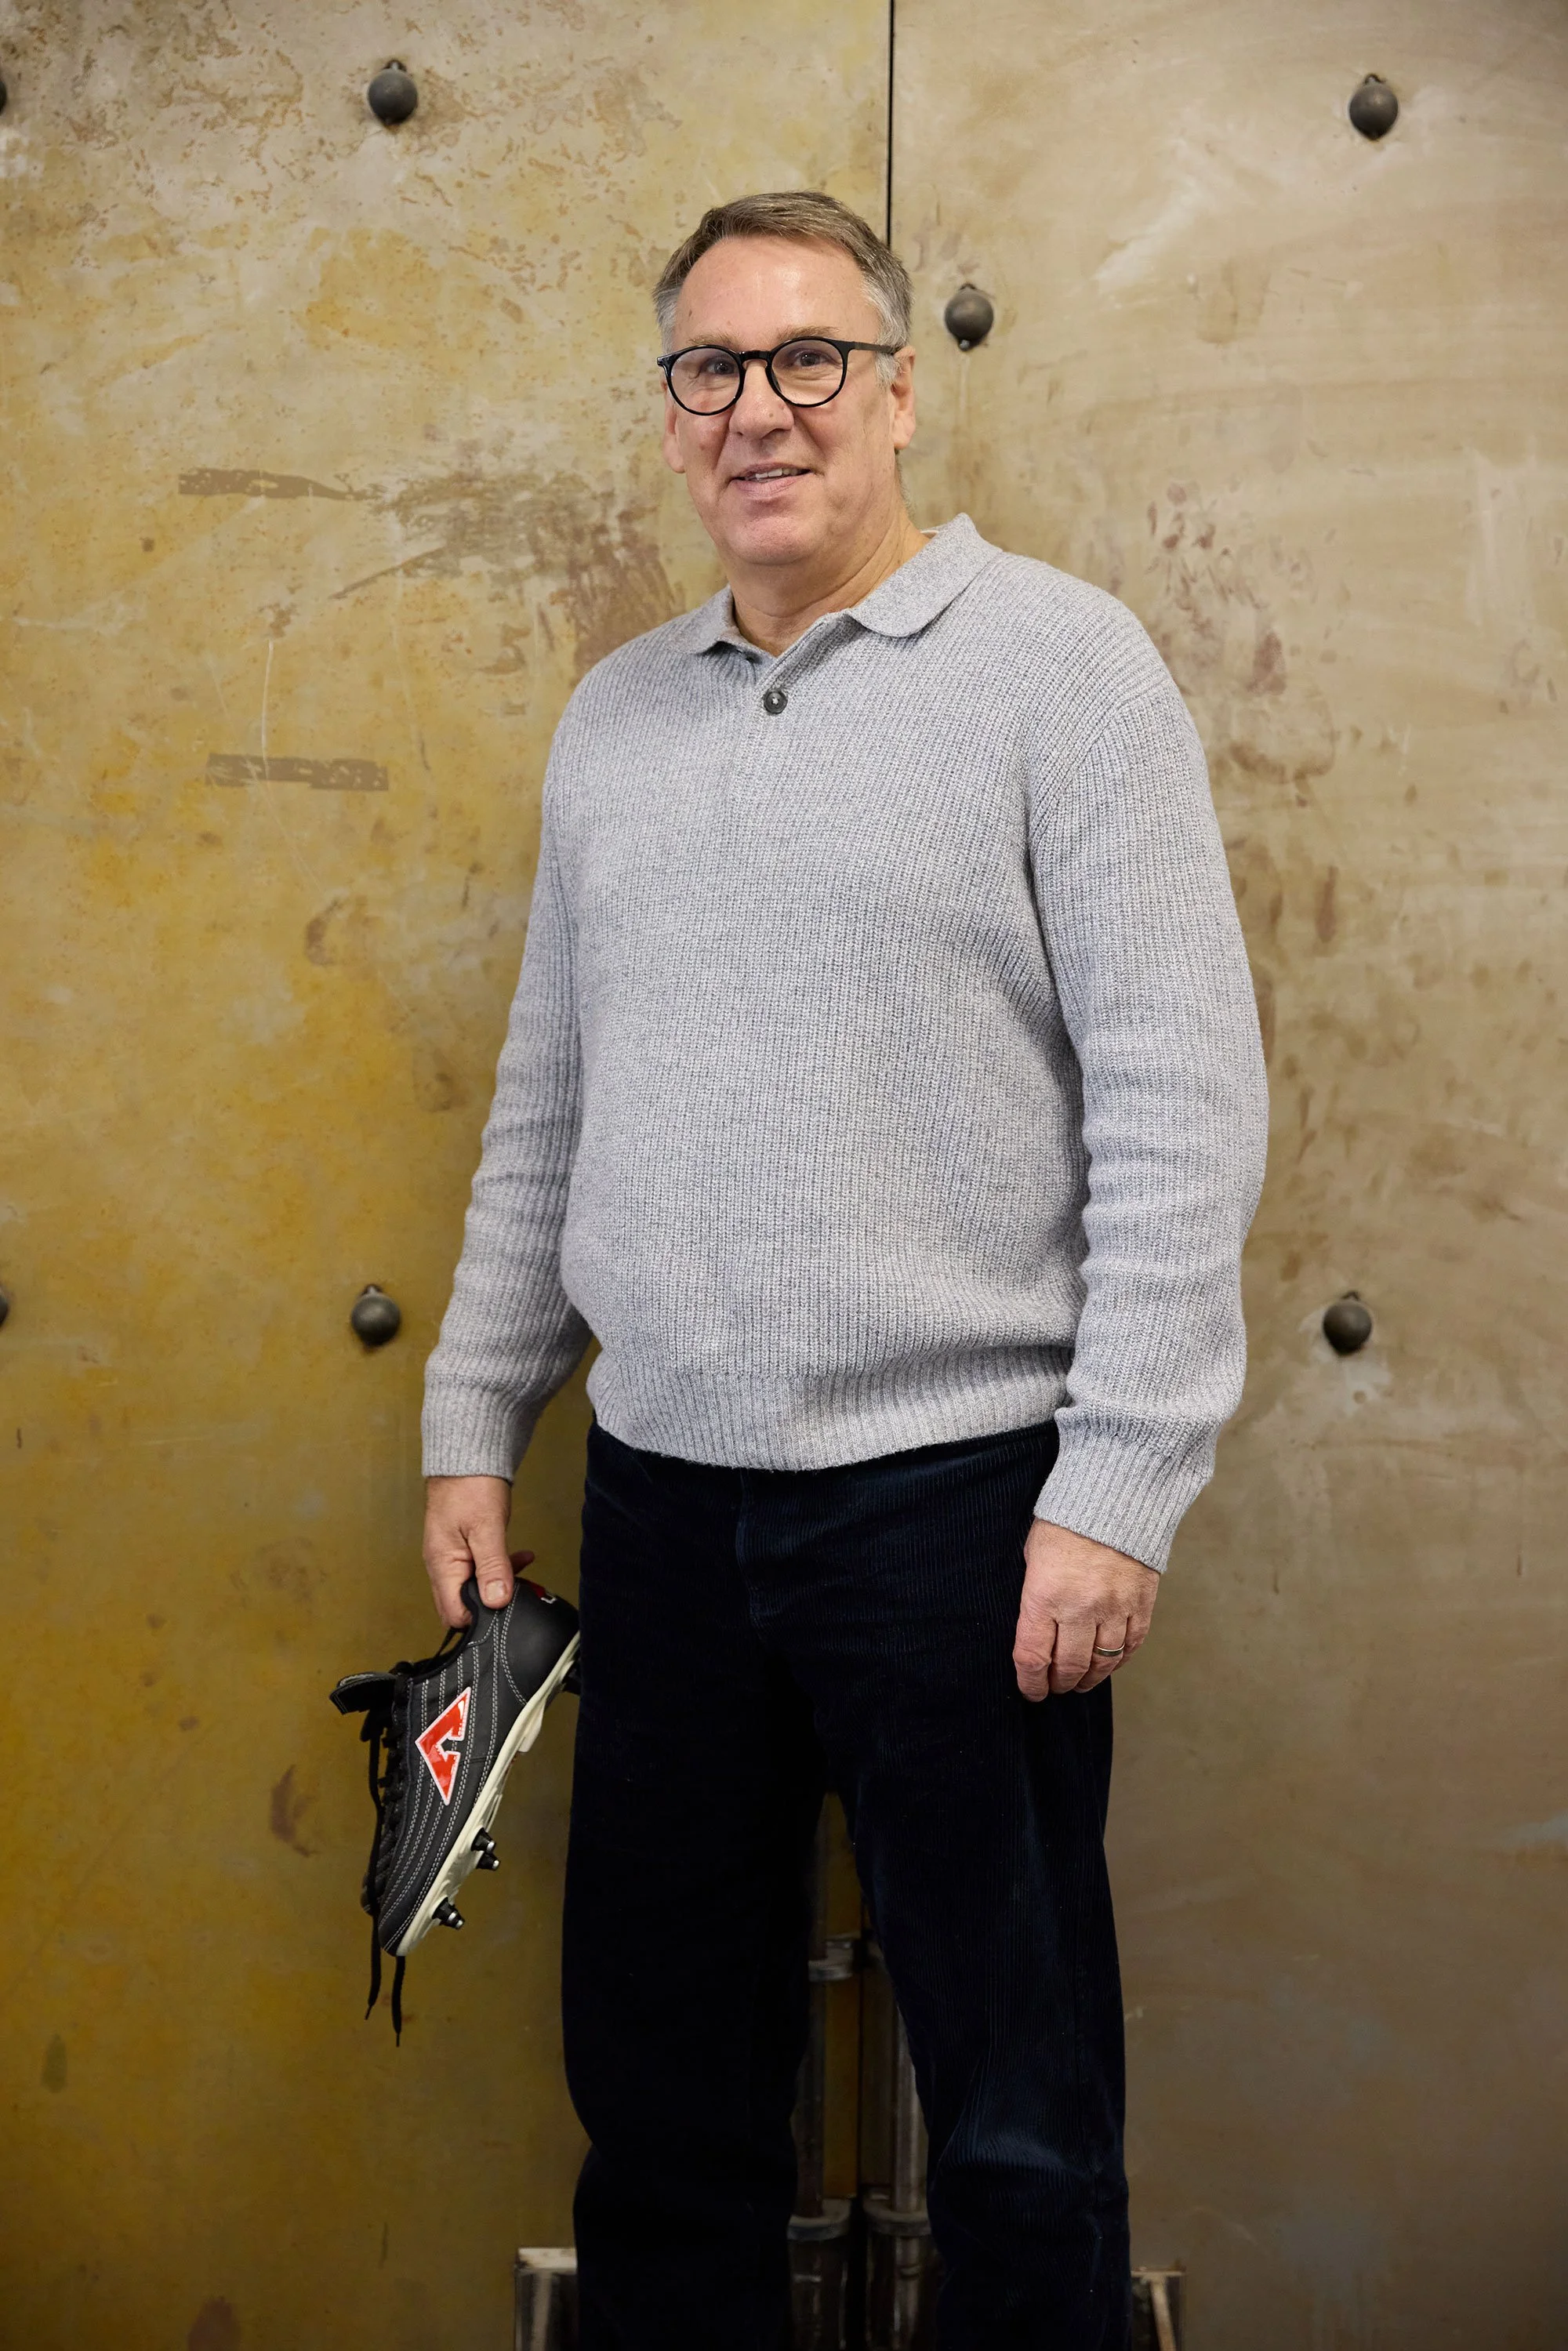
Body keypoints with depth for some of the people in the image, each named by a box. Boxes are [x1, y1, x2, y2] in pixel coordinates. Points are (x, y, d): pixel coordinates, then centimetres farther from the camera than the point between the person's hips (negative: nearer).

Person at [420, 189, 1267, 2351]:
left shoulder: (1057, 659, -5)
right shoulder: (615, 716, 12)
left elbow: (1186, 1103, -10)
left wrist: (1121, 1484, -15)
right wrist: (474, 1422, 14)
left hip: (954, 1488, -5)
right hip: (660, 1497, 5)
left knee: (1019, 2127, 6)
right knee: (659, 2083, 15)